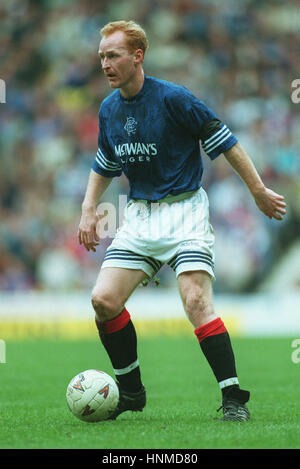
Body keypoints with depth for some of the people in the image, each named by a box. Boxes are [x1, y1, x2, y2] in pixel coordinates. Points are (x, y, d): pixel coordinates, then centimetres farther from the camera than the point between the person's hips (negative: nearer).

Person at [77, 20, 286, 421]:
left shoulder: (172, 98, -14)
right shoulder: (109, 109, 6)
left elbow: (224, 142, -8)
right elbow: (104, 164, 23)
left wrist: (258, 190, -7)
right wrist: (88, 210, 13)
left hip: (184, 212, -6)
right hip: (140, 215, 6)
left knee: (196, 301, -21)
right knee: (104, 300, -7)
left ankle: (233, 398, -15)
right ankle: (131, 391, 10)